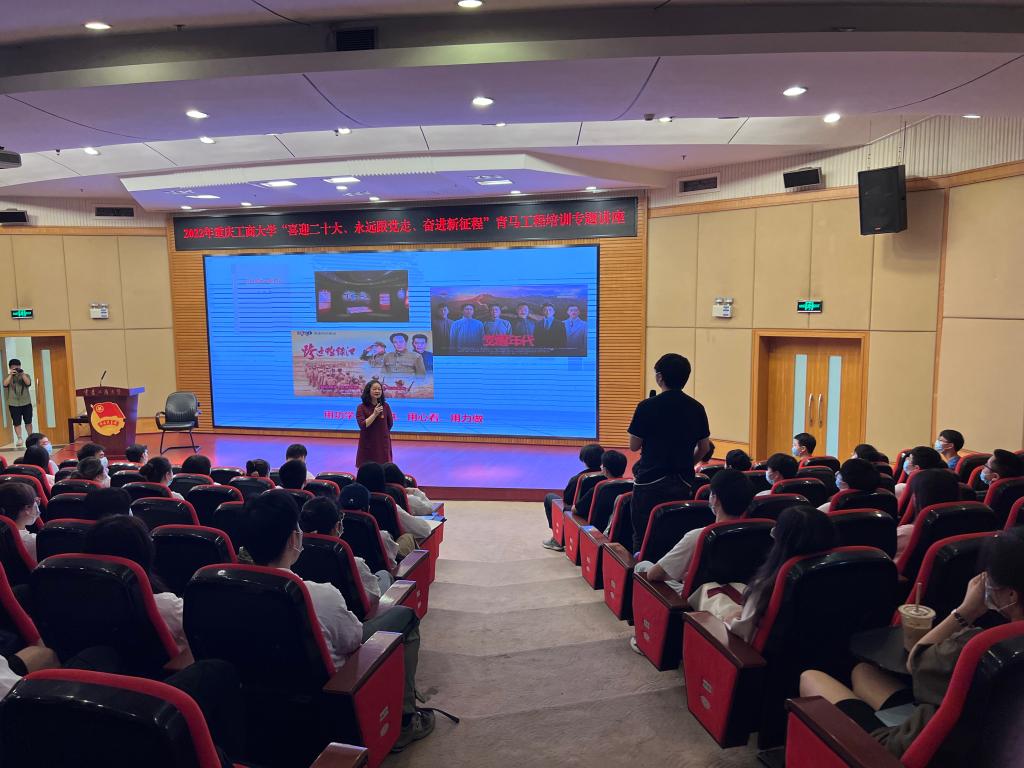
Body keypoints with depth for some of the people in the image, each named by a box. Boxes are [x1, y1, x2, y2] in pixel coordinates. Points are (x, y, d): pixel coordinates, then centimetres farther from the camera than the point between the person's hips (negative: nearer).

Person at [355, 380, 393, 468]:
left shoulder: (385, 406, 0)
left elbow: (390, 424, 12)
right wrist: (374, 414, -20)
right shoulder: (361, 407, -6)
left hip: (383, 443, 1)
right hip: (367, 444, -1)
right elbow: (362, 425, -16)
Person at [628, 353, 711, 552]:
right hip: (683, 483, 4)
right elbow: (704, 448, 9)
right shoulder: (697, 408, 1)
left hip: (650, 482, -4)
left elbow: (634, 446, -6)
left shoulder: (647, 406, -12)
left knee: (643, 538, 6)